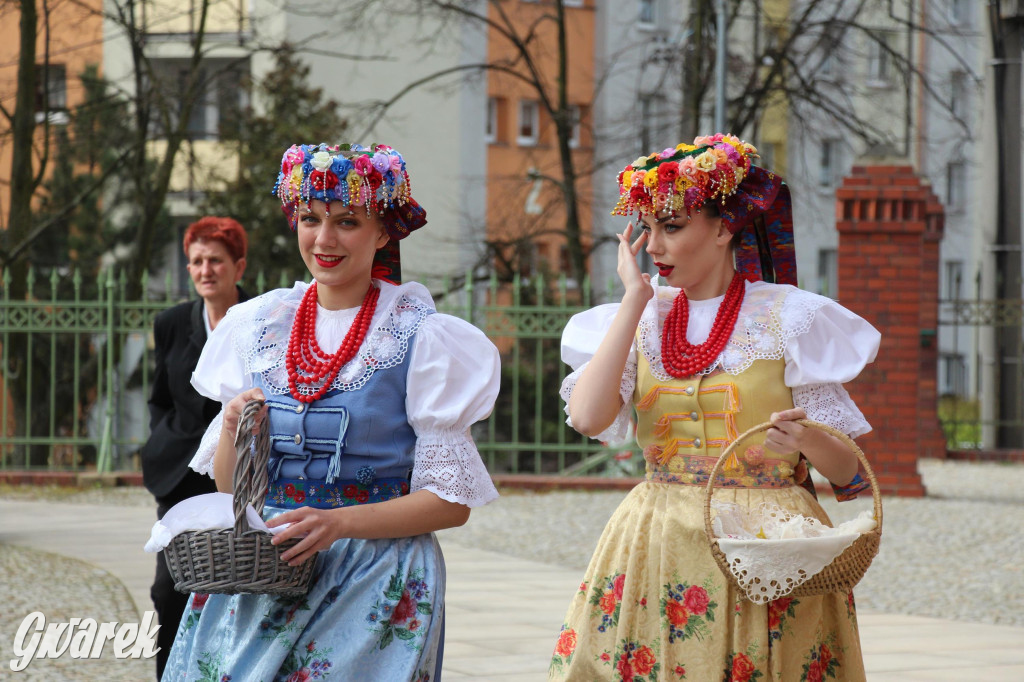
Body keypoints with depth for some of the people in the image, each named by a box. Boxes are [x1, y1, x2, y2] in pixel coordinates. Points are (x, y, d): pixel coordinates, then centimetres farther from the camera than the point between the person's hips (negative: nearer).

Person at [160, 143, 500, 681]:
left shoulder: (421, 337, -5)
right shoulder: (258, 325, 8)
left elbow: (452, 500, -7)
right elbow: (227, 486, 13)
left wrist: (342, 522, -20)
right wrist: (233, 429, -8)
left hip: (374, 581, -3)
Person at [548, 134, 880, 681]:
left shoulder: (789, 319, -1)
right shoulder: (639, 320, 8)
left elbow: (852, 476, -2)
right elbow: (587, 416, -13)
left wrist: (810, 442, -25)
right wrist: (635, 298, -5)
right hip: (655, 549, 3)